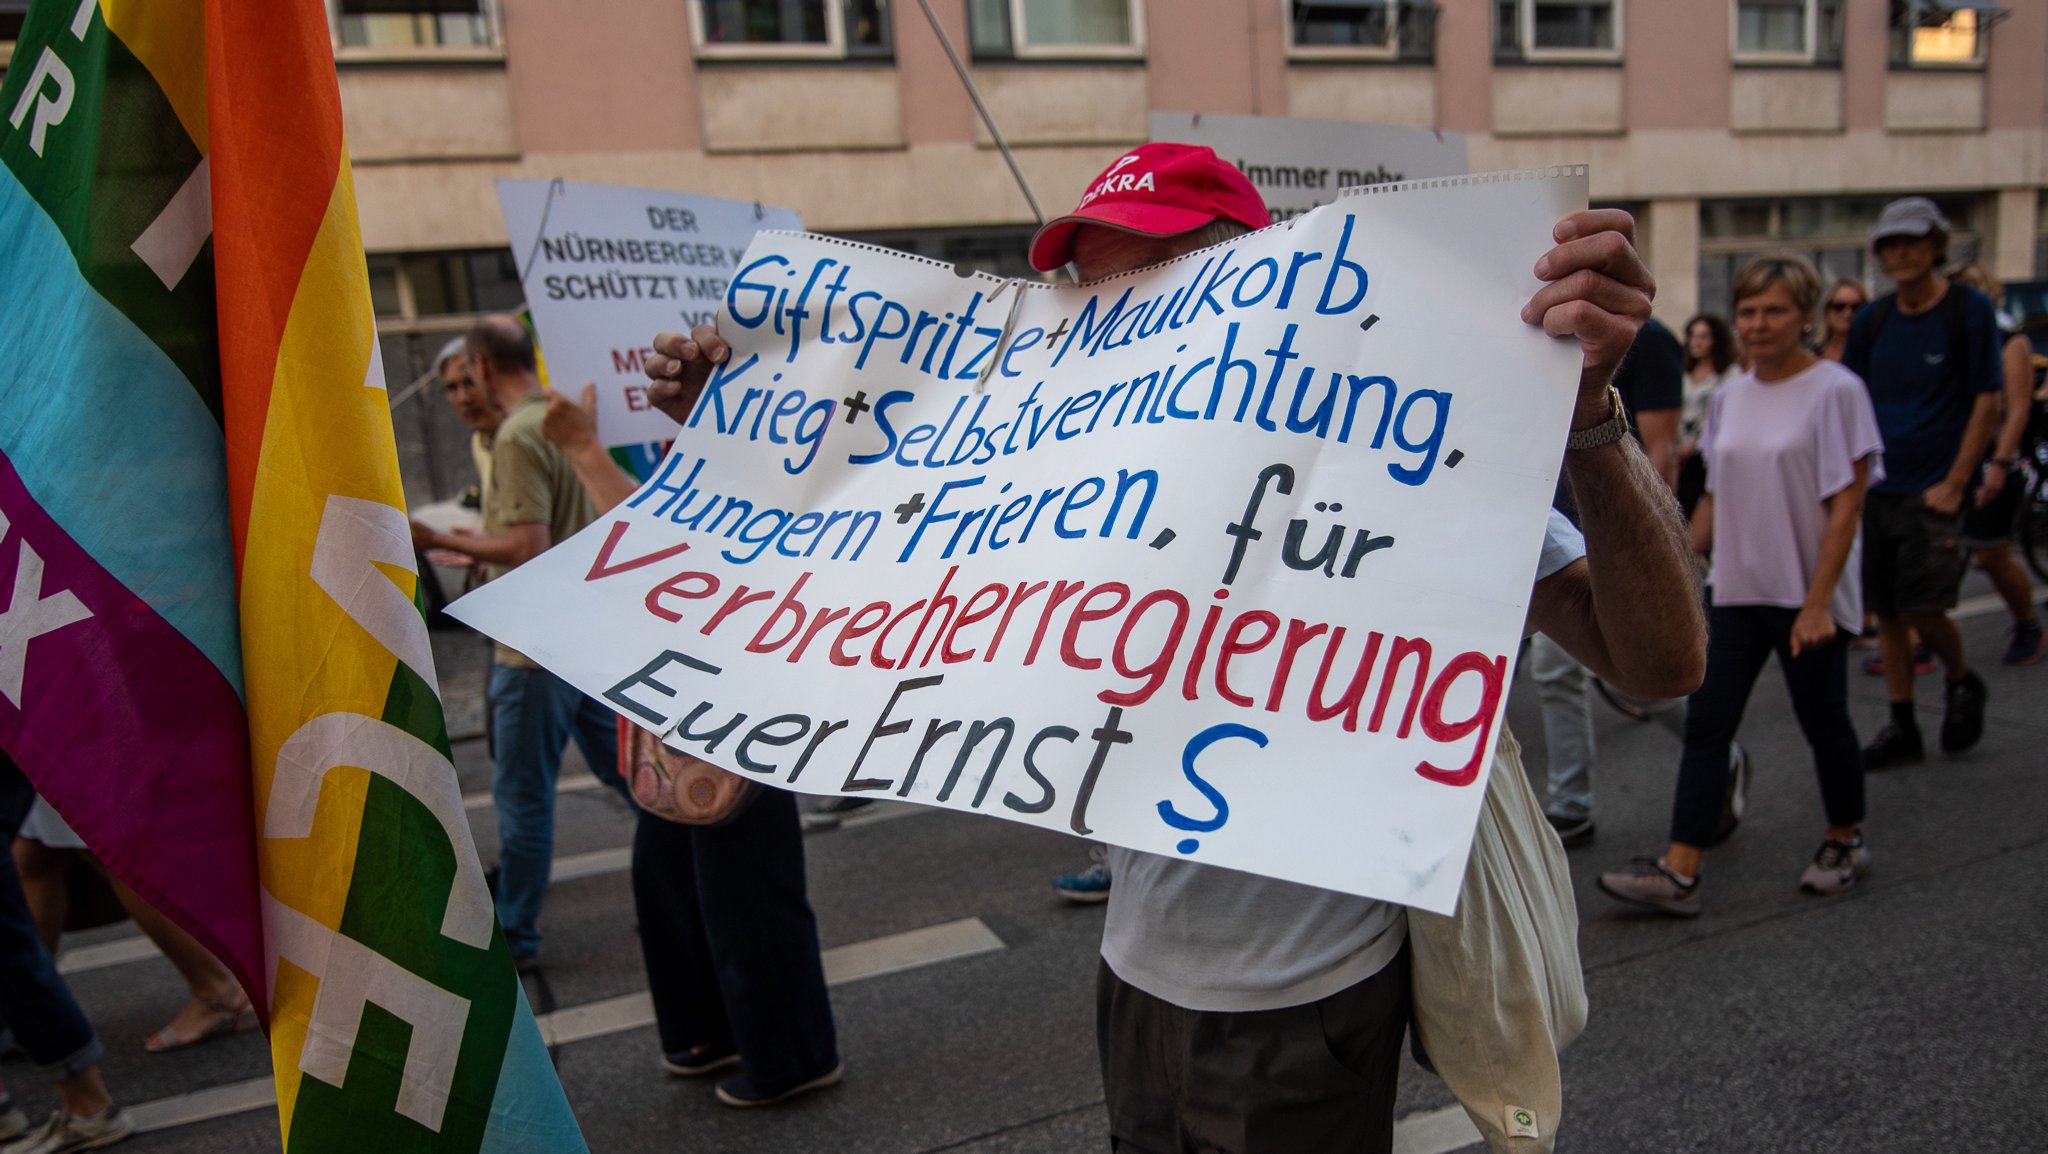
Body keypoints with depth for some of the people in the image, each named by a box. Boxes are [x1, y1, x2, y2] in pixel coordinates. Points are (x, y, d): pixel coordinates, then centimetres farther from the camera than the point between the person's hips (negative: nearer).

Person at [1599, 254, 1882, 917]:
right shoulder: (1729, 398, 8)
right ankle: (1679, 874, -2)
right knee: (1705, 725, -2)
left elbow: (1846, 506, -12)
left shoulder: (1835, 391, -8)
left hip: (1806, 596, -5)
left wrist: (1817, 603, -17)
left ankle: (1845, 842, 35)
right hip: (1734, 589, 5)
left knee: (1823, 723, 10)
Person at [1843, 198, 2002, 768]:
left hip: (1932, 491, -4)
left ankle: (1963, 682, 23)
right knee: (1887, 612, 6)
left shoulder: (1970, 310, -4)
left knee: (1923, 611, -8)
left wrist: (1954, 484, -12)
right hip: (1877, 487, 4)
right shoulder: (1871, 320, 7)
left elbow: (1987, 402, -6)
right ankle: (1901, 726, 16)